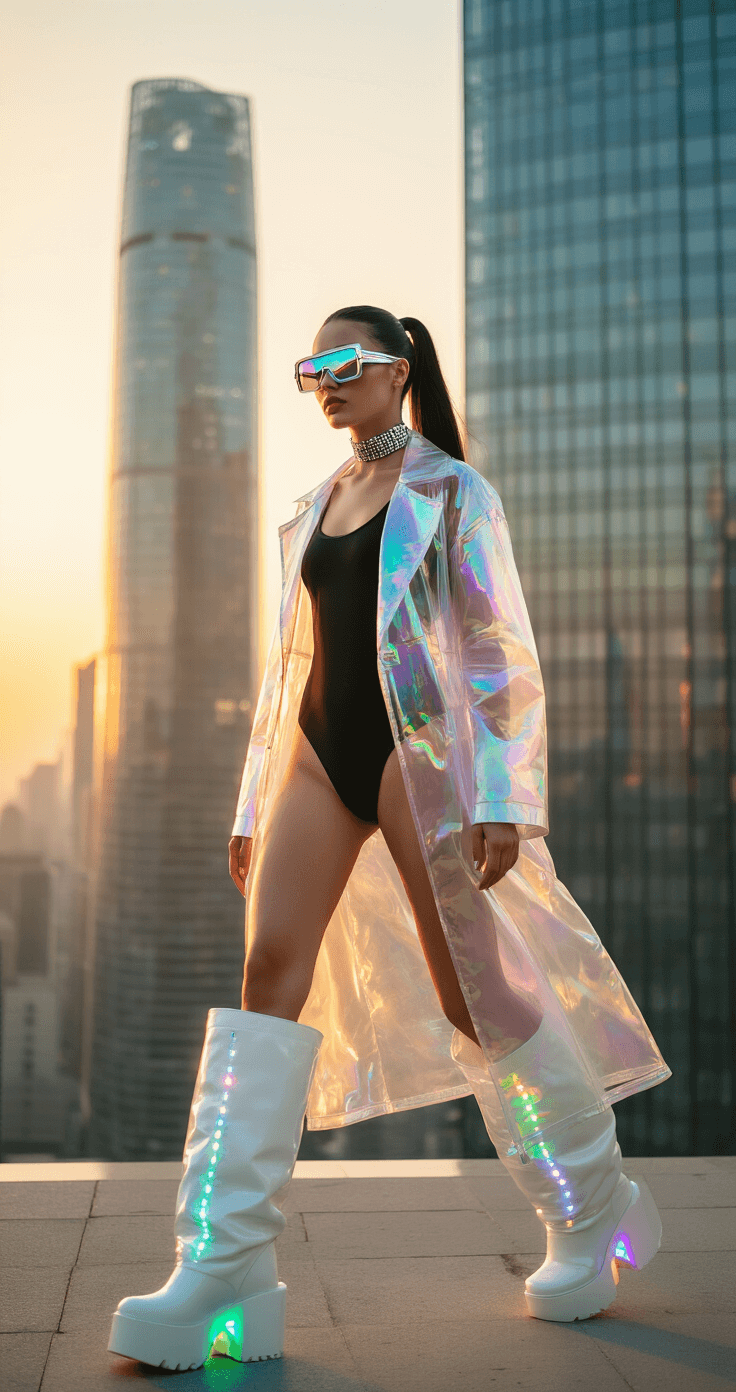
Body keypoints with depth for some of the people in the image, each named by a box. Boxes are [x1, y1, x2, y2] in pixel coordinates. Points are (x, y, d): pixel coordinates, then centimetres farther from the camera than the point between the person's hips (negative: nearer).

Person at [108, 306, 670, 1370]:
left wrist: (501, 796, -15)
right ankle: (223, 1274, -12)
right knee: (270, 970, -11)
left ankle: (594, 1219, 21)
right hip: (319, 749, 5)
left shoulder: (453, 492, 3)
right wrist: (254, 805, 15)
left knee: (473, 991, -1)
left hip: (419, 744, -5)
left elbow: (500, 647, -5)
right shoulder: (311, 510, 20)